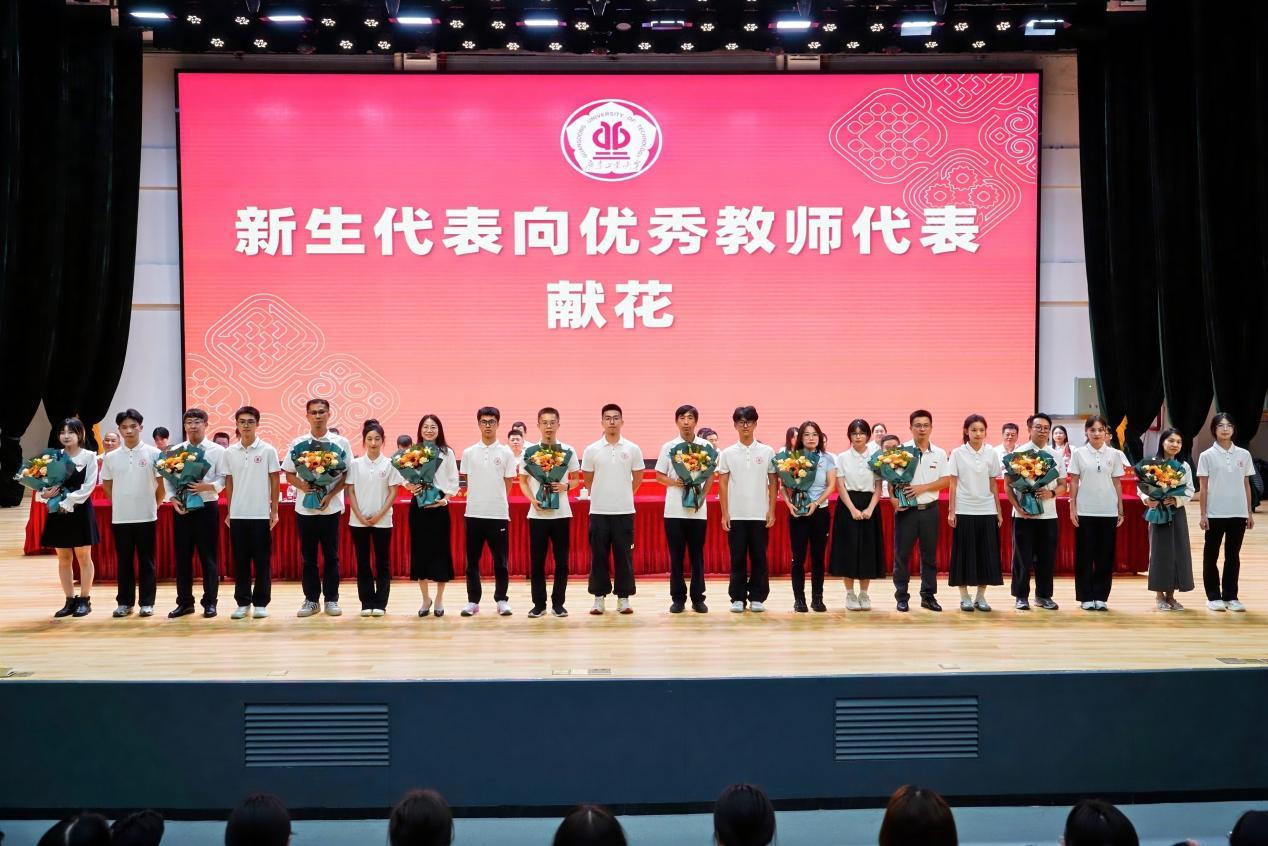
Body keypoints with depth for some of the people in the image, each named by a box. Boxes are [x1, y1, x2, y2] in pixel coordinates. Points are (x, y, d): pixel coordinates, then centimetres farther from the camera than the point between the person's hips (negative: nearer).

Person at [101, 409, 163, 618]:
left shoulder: (153, 453, -3)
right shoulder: (111, 457, 4)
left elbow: (162, 484, 2)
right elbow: (107, 486, 14)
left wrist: (153, 505, 3)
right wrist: (120, 504, 10)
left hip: (146, 517, -2)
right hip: (120, 517, 2)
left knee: (146, 561, 3)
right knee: (124, 561, 8)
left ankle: (147, 603, 9)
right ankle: (124, 602, 15)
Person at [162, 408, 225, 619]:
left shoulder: (217, 450, 0)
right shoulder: (175, 451, 8)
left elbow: (224, 479, -5)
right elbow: (167, 479, 5)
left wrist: (207, 486, -21)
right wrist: (173, 499, -9)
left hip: (207, 507, -3)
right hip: (181, 508, 3)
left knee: (209, 556, 2)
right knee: (182, 556, 7)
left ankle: (210, 602, 10)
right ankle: (184, 602, 16)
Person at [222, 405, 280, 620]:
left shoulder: (268, 450, -3)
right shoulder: (229, 452, 6)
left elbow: (275, 482, 0)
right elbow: (229, 483, 11)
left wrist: (274, 511, -3)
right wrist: (228, 512, 8)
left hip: (261, 514, -3)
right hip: (237, 515, 3)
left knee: (262, 561, 2)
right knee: (240, 560, 6)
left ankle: (261, 603, 10)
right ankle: (242, 603, 14)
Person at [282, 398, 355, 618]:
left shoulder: (341, 443, 0)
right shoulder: (298, 443, 3)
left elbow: (347, 475, -1)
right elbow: (289, 474, 6)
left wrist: (330, 495, -13)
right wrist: (303, 486, -13)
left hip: (331, 507, -1)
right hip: (305, 507, 1)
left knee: (331, 556, 5)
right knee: (308, 556, 7)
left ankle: (331, 599, 13)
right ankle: (311, 599, 14)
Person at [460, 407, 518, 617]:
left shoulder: (506, 452, 2)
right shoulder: (469, 452, 6)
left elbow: (508, 484, 5)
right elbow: (468, 482, 11)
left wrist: (495, 500, 0)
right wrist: (477, 499, 3)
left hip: (498, 513, -1)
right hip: (474, 513, 2)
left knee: (500, 560, 3)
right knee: (472, 560, 5)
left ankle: (501, 600, 12)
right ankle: (473, 601, 12)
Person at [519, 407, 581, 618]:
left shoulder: (568, 451, 2)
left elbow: (576, 479, 10)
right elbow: (522, 481, 8)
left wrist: (566, 486, -12)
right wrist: (533, 500, -9)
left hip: (561, 513, 0)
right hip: (537, 514, 0)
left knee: (561, 560, 2)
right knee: (537, 561, 2)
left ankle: (558, 603, 11)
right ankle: (539, 604, 10)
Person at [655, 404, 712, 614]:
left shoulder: (705, 446, 3)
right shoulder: (668, 447, 3)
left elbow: (711, 475, 7)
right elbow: (659, 476, 7)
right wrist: (674, 482, -13)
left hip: (698, 509, 0)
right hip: (674, 509, 0)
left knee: (697, 555, 4)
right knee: (676, 556, 3)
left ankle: (698, 598, 12)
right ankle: (678, 598, 11)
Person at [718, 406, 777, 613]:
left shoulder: (767, 452, 4)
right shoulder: (727, 453, 4)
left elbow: (773, 483, 5)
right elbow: (722, 484, 4)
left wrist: (771, 510, -1)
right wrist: (724, 513, -1)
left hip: (760, 515, 0)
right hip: (736, 515, 0)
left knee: (759, 558, 3)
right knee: (737, 558, 3)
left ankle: (757, 598, 12)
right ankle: (738, 598, 10)